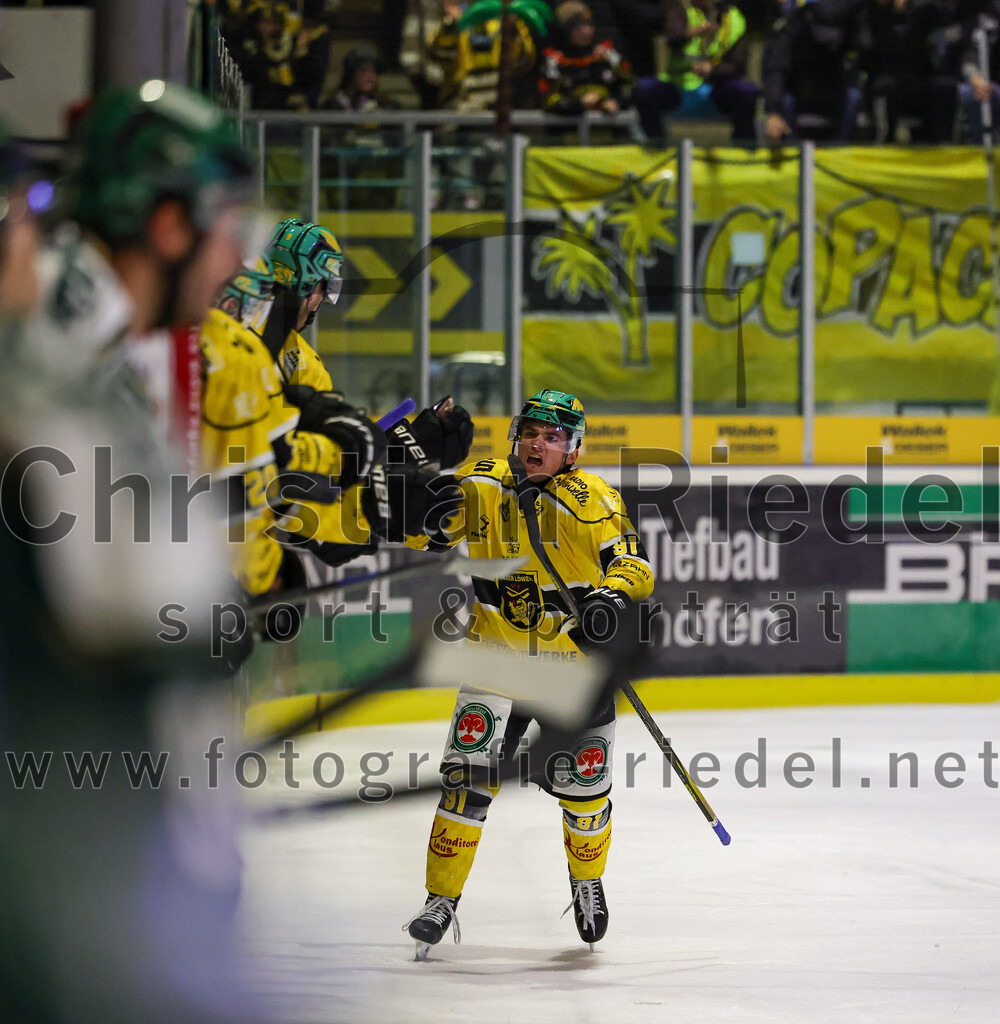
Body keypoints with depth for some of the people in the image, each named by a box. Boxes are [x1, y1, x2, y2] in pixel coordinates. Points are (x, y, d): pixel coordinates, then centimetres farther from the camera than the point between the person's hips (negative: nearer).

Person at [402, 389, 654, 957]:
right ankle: (441, 900, -4)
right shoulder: (481, 487, -4)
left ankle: (588, 883, 37)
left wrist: (613, 595, -39)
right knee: (468, 776, -12)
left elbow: (633, 560, -19)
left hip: (574, 663, -1)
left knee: (584, 787, 7)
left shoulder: (593, 499, -13)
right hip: (497, 653, 1)